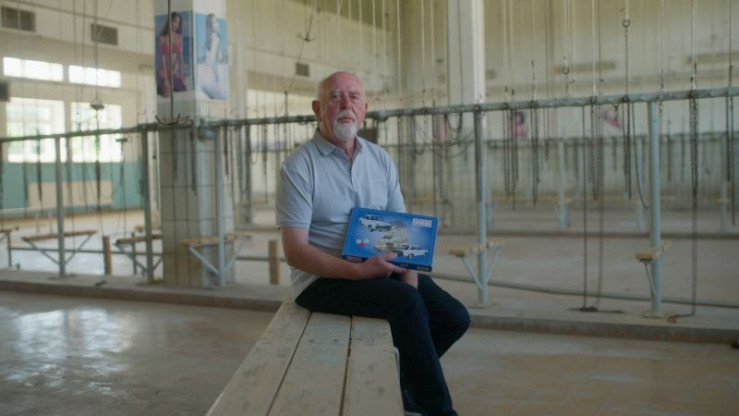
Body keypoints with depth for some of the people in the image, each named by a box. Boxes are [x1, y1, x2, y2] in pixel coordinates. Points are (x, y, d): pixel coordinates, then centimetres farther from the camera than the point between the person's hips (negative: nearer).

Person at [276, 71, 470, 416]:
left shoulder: (381, 161, 8)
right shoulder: (298, 167, -10)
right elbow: (295, 251, -15)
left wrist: (410, 281, -12)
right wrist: (358, 271, -26)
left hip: (383, 269, 6)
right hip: (324, 278, -6)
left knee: (454, 318, -8)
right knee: (407, 303, -29)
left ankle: (404, 378, 19)